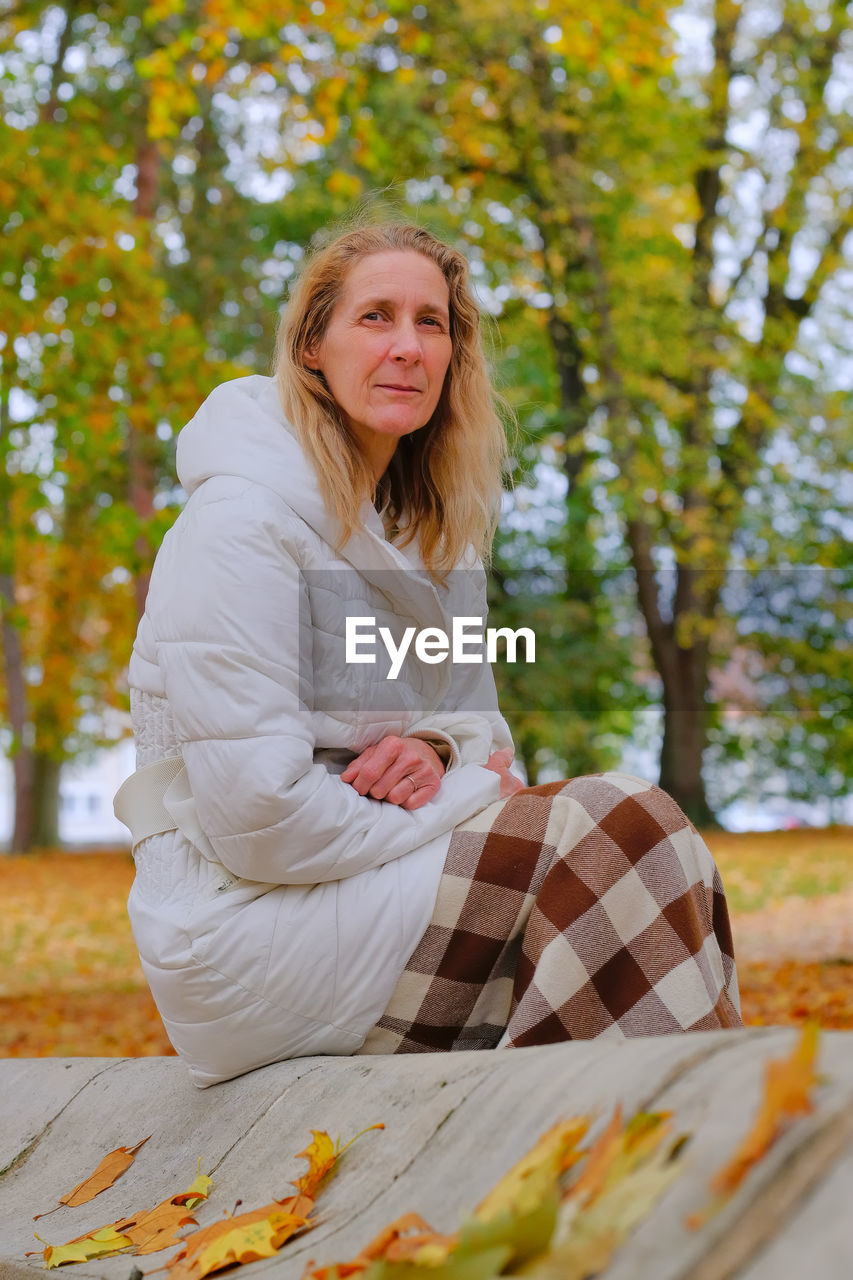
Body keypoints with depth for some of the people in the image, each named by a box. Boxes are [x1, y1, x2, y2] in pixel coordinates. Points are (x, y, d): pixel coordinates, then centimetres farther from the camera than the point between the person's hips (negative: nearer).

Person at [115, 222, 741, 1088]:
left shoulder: (425, 525, 13)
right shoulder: (246, 515, -15)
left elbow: (478, 720, 18)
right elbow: (254, 812, -22)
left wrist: (439, 753, -7)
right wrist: (469, 795, -13)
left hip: (364, 875, 8)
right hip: (245, 917, -8)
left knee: (633, 839, -13)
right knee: (621, 836, -21)